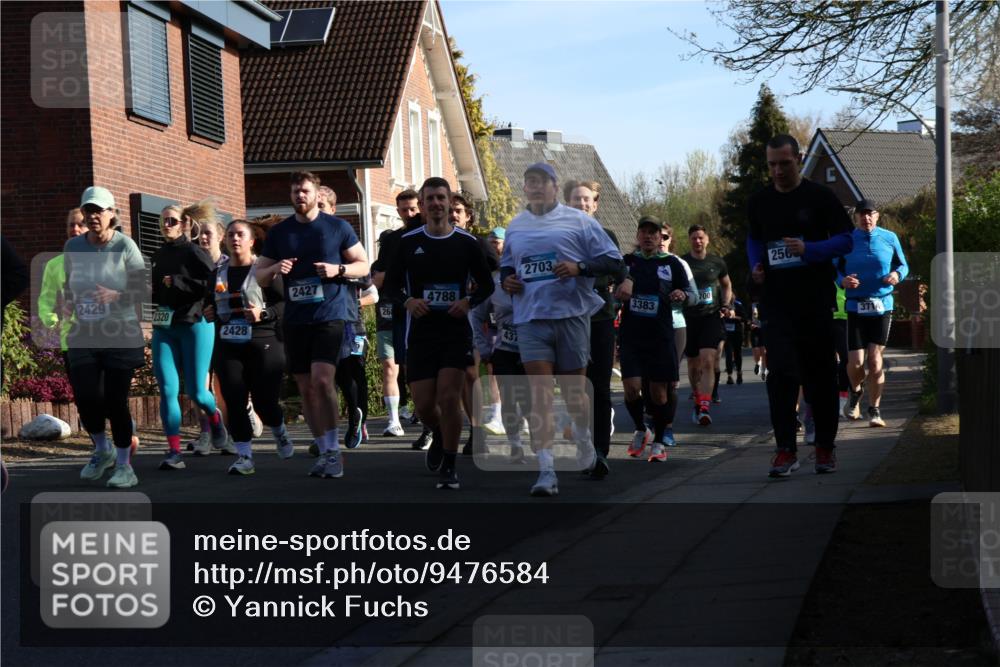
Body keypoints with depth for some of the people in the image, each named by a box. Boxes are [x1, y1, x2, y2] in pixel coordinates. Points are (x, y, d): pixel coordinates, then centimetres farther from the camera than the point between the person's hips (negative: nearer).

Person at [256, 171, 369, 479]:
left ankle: (333, 451, -12)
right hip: (294, 319, 4)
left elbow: (364, 265, 5)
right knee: (305, 388, 7)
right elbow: (259, 276, 14)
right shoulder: (279, 232, 10)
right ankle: (325, 452, 17)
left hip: (329, 315, -4)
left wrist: (338, 270, -14)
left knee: (322, 379, -19)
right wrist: (275, 269, -8)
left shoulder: (337, 227, 1)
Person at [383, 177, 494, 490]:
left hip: (456, 331, -1)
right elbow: (390, 284, 9)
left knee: (449, 398, -13)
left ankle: (449, 466, 0)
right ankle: (439, 437, 36)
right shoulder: (408, 242, 3)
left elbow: (486, 285, 10)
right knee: (423, 404, 1)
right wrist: (408, 301, -11)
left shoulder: (467, 242, 2)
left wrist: (468, 301, -10)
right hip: (420, 332, 1)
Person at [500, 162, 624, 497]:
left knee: (574, 388, 8)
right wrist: (505, 280, 7)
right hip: (530, 319, 2)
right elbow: (506, 265, 30)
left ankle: (584, 438, 40)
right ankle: (546, 471, -14)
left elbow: (614, 261, 1)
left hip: (572, 315, -2)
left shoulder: (579, 221, 3)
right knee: (540, 393, -10)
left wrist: (579, 267, -15)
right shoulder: (515, 227, 15)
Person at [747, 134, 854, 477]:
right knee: (780, 374, -11)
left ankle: (825, 448, 20)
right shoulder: (759, 201, 8)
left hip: (816, 301, -1)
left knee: (820, 375, 7)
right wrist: (756, 265, 2)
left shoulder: (820, 197, -2)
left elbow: (846, 240, -3)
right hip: (777, 303, 1)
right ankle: (785, 450, -9)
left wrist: (808, 250, -18)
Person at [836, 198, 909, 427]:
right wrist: (843, 280, -15)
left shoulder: (889, 238, 5)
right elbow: (836, 269, 7)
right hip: (855, 307, 0)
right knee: (855, 361, -7)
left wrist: (897, 275, -9)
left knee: (875, 358, -3)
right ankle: (856, 392, 27)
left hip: (882, 306, 1)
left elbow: (903, 265, 13)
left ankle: (874, 409, 9)